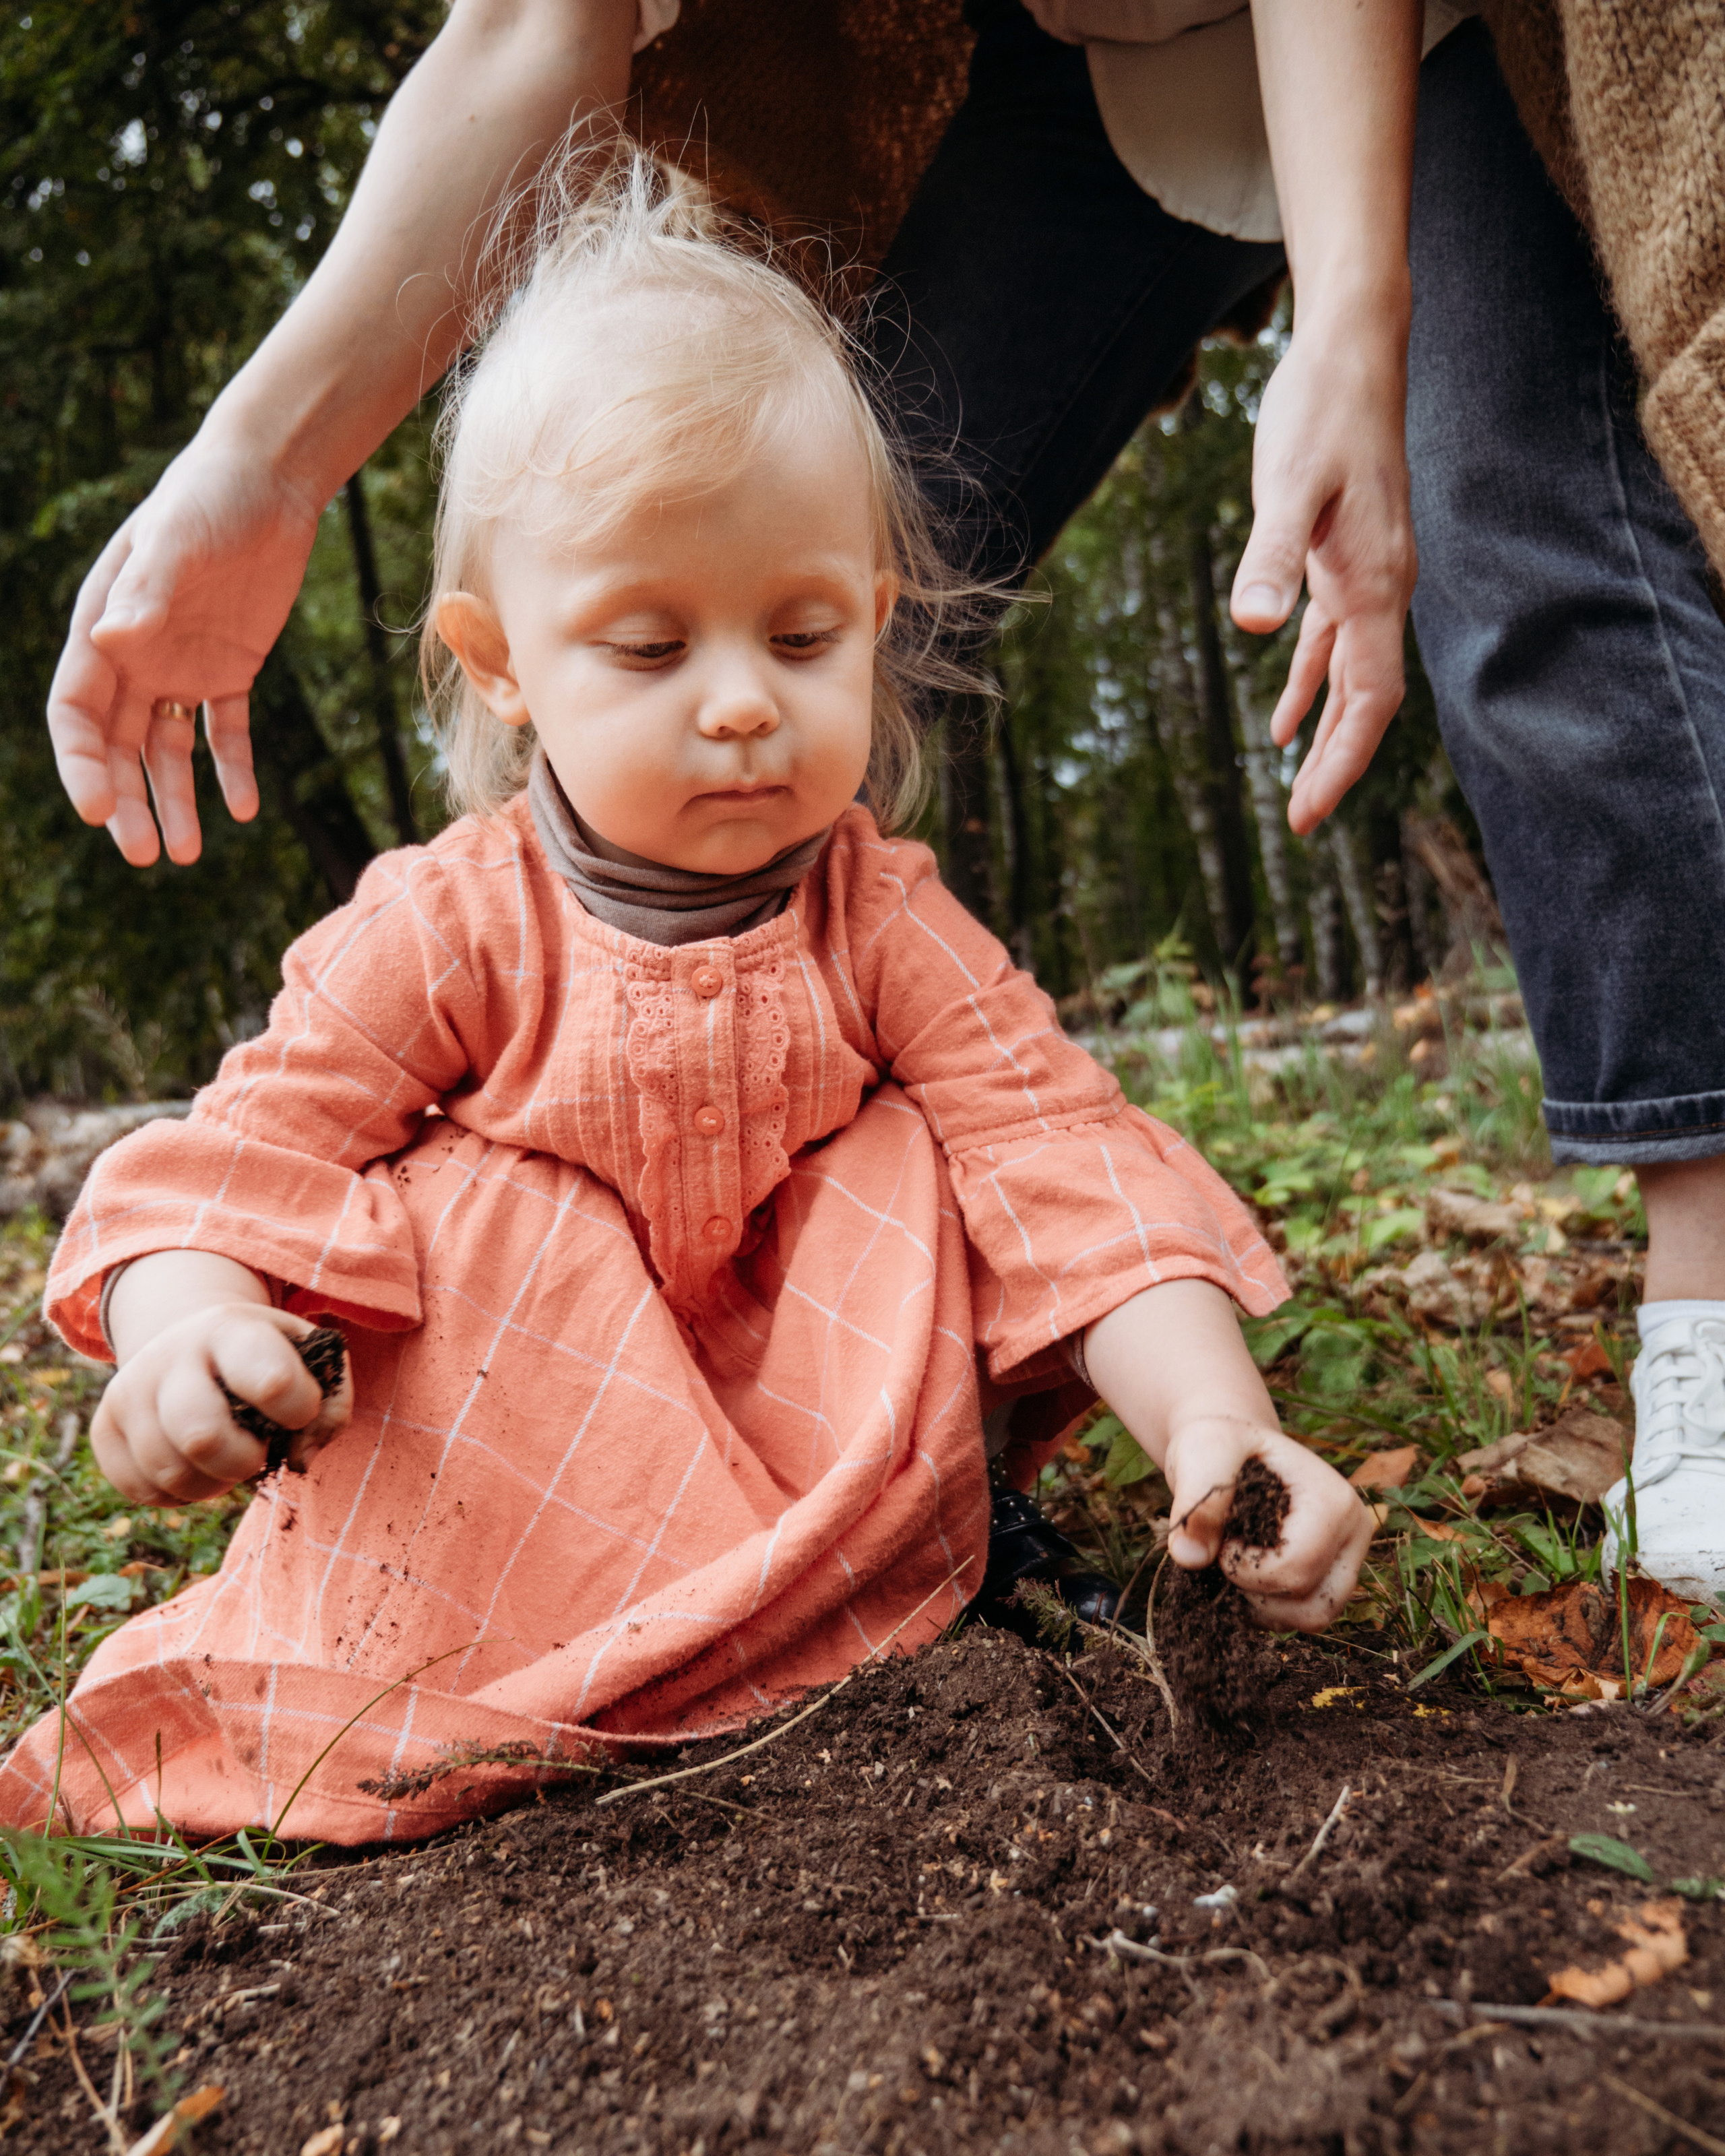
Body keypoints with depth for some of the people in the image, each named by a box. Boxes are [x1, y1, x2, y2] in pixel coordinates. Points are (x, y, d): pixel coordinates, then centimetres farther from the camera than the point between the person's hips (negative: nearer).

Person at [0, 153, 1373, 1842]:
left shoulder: (883, 926, -11)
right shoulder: (450, 927, -13)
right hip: (486, 1433, 0)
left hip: (815, 1406, 1)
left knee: (906, 1166, -21)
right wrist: (183, 1328, -38)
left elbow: (1067, 1169, -20)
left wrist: (1215, 1419, -35)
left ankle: (835, 1593, -20)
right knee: (465, 1199, -26)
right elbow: (244, 1155, -14)